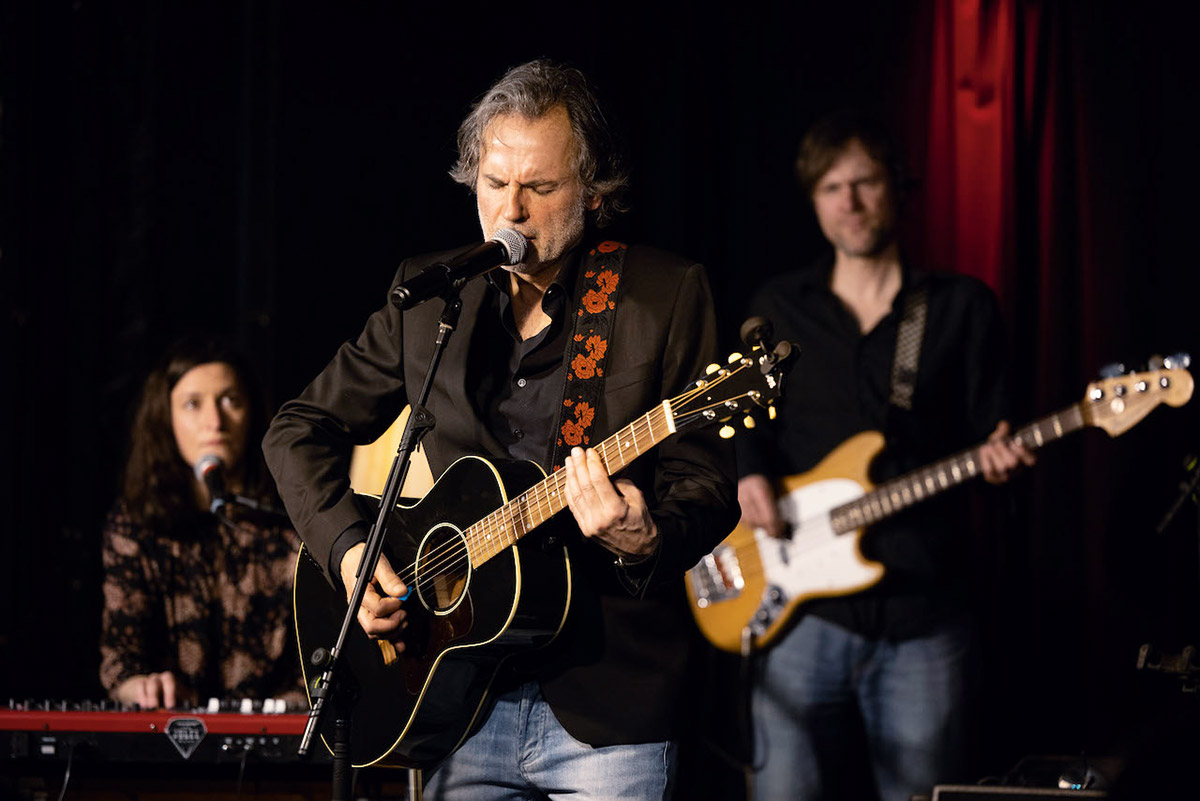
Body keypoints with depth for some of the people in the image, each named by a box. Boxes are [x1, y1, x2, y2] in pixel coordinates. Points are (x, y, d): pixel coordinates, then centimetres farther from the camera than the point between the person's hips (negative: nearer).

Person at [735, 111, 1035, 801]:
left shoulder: (962, 307, 8)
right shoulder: (779, 308, 14)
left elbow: (990, 427, 6)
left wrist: (999, 456, -16)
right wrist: (749, 472, -1)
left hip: (922, 613, -1)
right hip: (804, 609, 1)